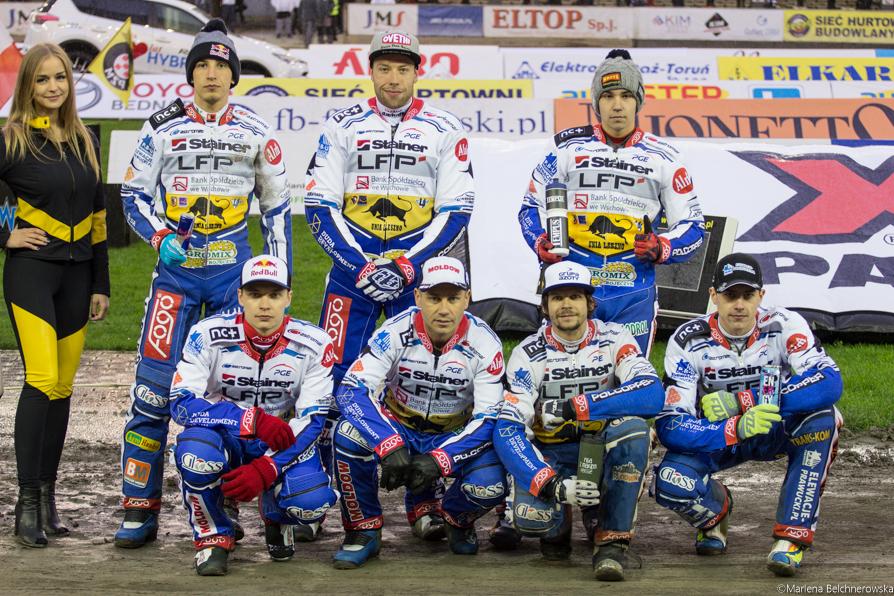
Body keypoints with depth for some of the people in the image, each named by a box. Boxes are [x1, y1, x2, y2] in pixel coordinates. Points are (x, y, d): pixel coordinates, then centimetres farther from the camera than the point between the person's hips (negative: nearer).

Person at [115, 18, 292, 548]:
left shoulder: (257, 133, 6)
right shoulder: (162, 128, 4)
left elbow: (277, 206, 11)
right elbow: (134, 195, 8)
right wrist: (161, 238, -10)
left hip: (233, 269, 1)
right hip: (176, 266, -1)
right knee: (155, 383, -9)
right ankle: (140, 510, -3)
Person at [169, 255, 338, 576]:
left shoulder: (313, 344, -13)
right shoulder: (209, 336, -16)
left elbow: (313, 420, -16)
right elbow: (181, 403, -23)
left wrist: (265, 470, -31)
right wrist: (253, 420, -35)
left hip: (282, 445, 1)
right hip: (226, 442, -1)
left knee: (312, 502, -30)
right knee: (195, 449, -37)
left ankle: (275, 516, 12)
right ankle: (213, 536, -8)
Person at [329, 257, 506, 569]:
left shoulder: (484, 343, -17)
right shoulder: (395, 333, -19)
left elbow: (488, 418, -18)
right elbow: (352, 391, -27)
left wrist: (439, 461, -33)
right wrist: (390, 446, -42)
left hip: (454, 437, 0)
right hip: (396, 429, 0)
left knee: (490, 485, -30)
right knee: (348, 433, -33)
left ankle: (455, 517, 10)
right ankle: (363, 530, -11)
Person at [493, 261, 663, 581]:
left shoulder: (614, 339, -9)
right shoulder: (528, 355, -9)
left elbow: (653, 394, -27)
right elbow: (507, 431, -19)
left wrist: (574, 407, -32)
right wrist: (553, 485, -35)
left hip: (603, 450, 0)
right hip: (550, 456, 0)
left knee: (632, 426, -33)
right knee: (531, 516, -32)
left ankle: (612, 540, -22)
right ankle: (559, 523, 10)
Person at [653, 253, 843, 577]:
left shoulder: (784, 325, -18)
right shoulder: (688, 341, -18)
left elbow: (830, 381, -35)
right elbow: (670, 426, -24)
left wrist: (742, 400, -38)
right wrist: (737, 428, -42)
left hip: (776, 432, 0)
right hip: (716, 437, 0)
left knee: (822, 417, -33)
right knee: (671, 482, -31)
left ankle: (792, 536, -24)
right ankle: (716, 510, 9)